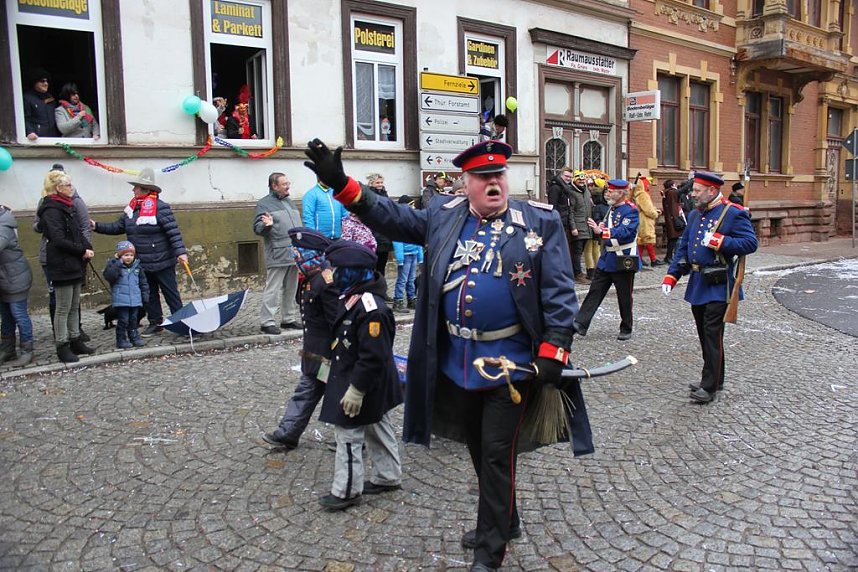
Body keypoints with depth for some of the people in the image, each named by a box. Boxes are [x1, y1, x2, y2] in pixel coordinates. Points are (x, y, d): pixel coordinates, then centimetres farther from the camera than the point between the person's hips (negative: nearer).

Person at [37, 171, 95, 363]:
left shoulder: (66, 207, 14)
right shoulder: (52, 210, -14)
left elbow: (77, 232, 16)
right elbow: (59, 240, -22)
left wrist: (87, 248, -2)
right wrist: (83, 251, -14)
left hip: (74, 265, 9)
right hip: (62, 266, -9)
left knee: (74, 306, 15)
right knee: (63, 308, -1)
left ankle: (75, 341, 24)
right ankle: (62, 347, 7)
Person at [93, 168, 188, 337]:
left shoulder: (160, 207, -16)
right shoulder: (132, 208, 7)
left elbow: (173, 231, -21)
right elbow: (117, 227, 14)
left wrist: (180, 252, -28)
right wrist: (97, 226, 6)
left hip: (162, 262, -8)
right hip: (142, 264, 8)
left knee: (171, 293, 1)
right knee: (149, 295, 16)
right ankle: (155, 323, 27)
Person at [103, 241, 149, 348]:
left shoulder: (136, 266, 9)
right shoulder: (113, 265, -5)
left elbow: (143, 282, 16)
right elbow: (109, 276, -25)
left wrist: (145, 294, 12)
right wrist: (118, 263, -24)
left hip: (135, 300, 5)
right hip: (121, 300, -5)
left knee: (133, 319, 14)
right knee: (123, 320, -4)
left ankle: (134, 337, 24)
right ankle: (121, 340, 6)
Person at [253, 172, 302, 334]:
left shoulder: (289, 202, 19)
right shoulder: (264, 204, -4)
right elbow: (257, 229, -8)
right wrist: (267, 225, -28)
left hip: (295, 254, 7)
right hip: (277, 257, -7)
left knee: (291, 289, 12)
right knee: (273, 290, -7)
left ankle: (289, 319, 21)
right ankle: (267, 322, -2)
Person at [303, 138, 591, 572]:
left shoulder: (540, 222, -5)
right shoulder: (443, 216, 5)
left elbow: (559, 291, -7)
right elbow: (394, 218, 7)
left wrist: (552, 352, -15)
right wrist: (342, 184, -3)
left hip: (510, 362, -4)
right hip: (456, 361, 5)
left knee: (497, 454, 4)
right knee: (479, 449, 20)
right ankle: (503, 522, 43)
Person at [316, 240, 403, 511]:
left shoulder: (370, 309, -29)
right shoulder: (355, 299, 4)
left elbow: (372, 357, -29)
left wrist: (356, 390, -25)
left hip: (361, 387, -10)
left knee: (348, 436, 2)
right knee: (378, 430, 21)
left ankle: (346, 491, 16)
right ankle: (388, 476, 37)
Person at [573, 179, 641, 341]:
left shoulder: (630, 210, -14)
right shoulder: (612, 208, 12)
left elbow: (625, 232, -27)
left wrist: (601, 230, -32)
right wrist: (602, 227, 2)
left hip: (623, 261, -8)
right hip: (607, 258, 8)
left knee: (624, 297, 5)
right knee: (595, 291, 3)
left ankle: (626, 329, 19)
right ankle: (581, 324, 2)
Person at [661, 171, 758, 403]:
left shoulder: (733, 214, -9)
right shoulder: (694, 214, 13)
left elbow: (751, 243, -15)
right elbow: (683, 246, 15)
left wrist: (719, 241, -23)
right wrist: (671, 275, 7)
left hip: (717, 286, -8)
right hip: (697, 284, 8)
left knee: (712, 335, -5)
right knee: (705, 335, 15)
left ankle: (709, 386, 1)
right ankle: (714, 379, 28)